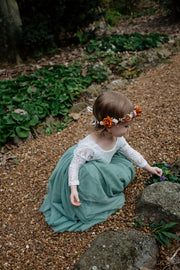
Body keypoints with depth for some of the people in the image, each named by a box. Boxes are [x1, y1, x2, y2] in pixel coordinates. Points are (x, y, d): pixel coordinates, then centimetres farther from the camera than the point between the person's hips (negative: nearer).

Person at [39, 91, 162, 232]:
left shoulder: (117, 138, -14)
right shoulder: (88, 147, -38)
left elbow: (131, 153, 1)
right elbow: (74, 164, -28)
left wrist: (149, 168, 8)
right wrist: (73, 189, -34)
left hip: (102, 169, 8)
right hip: (82, 174, -7)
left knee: (127, 168, -1)